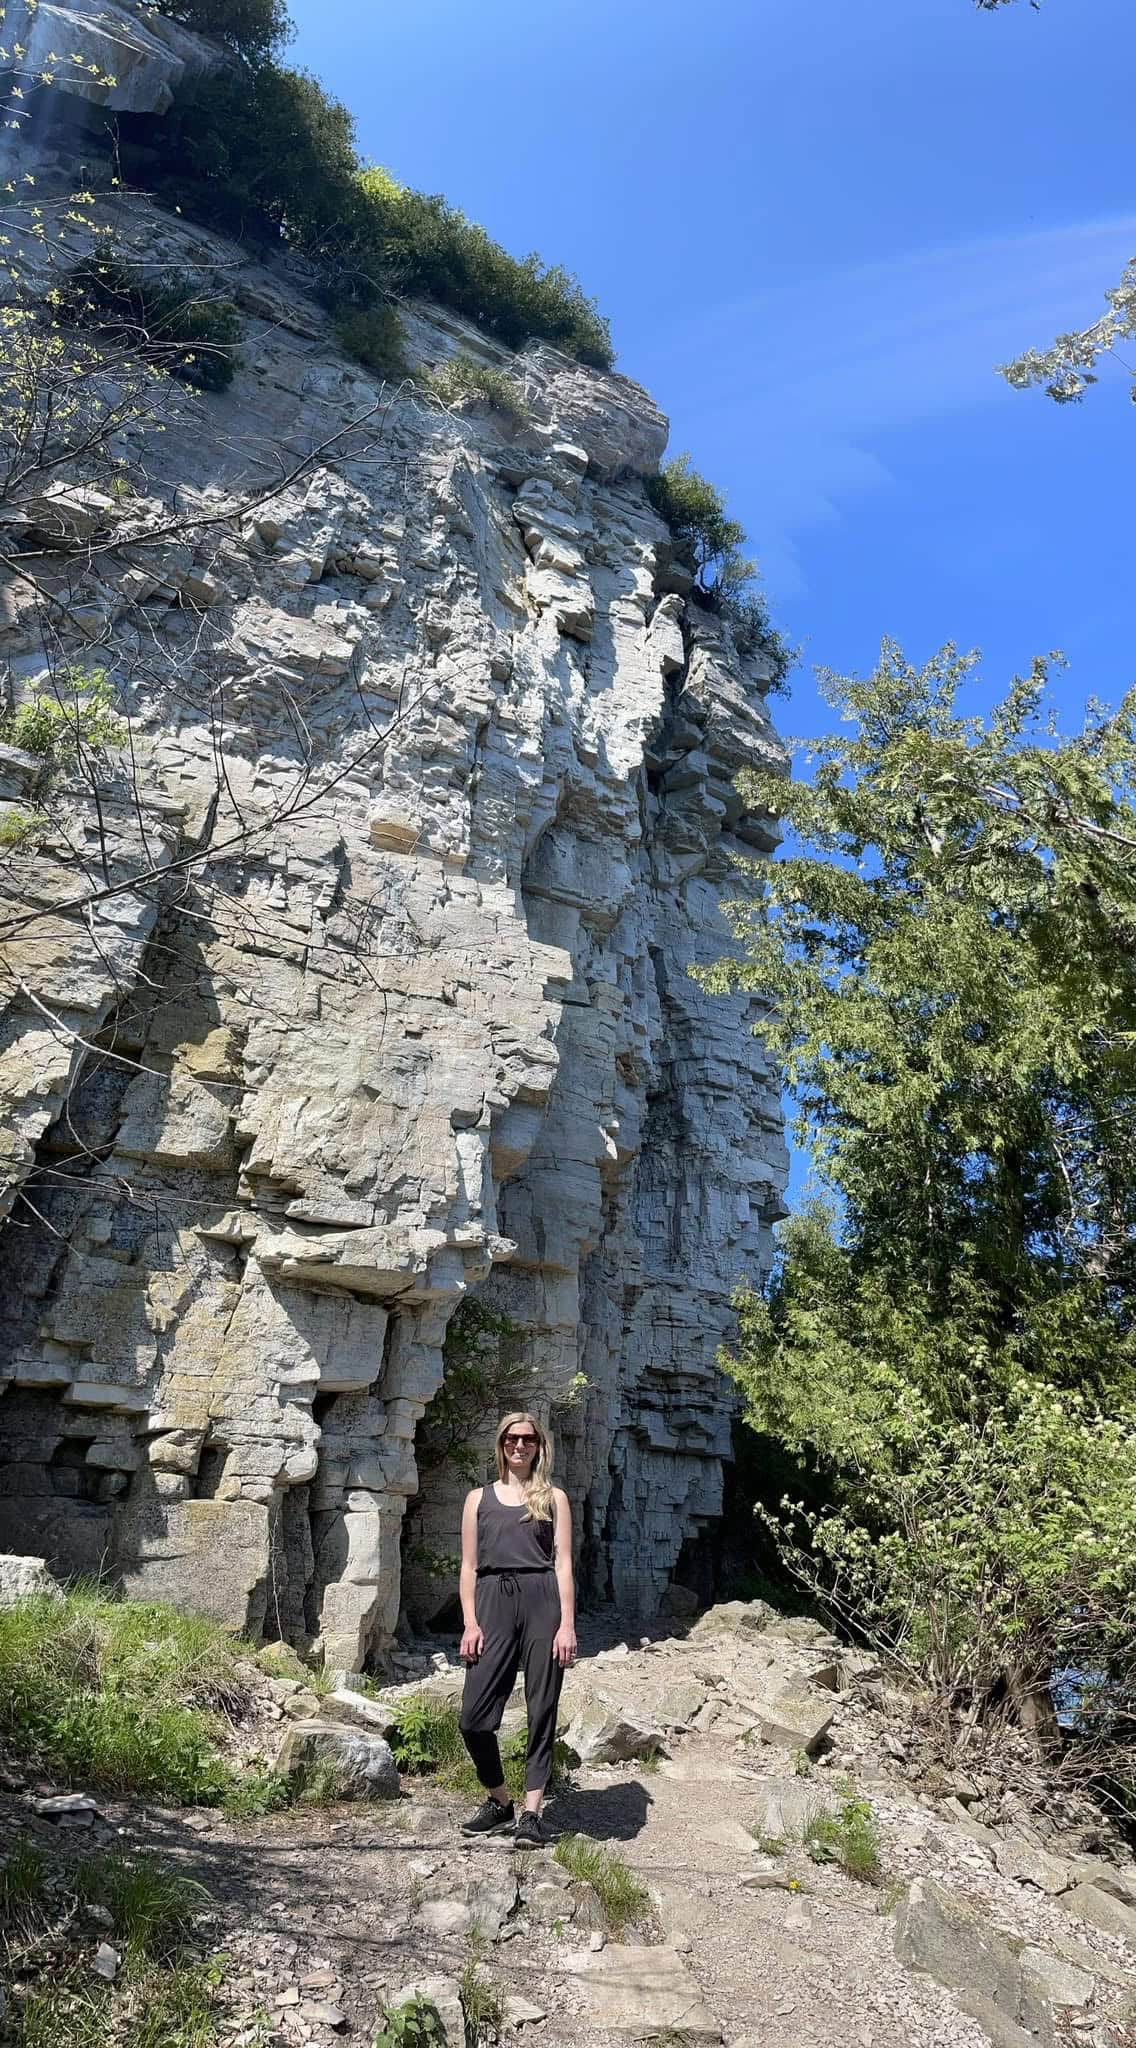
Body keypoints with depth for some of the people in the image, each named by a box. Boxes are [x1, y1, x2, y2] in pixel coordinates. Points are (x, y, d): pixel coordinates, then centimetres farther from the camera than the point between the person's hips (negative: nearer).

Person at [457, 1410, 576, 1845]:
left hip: (543, 1601, -1)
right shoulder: (479, 1498, 15)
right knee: (474, 1716, -3)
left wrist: (567, 1625, -4)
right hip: (494, 1602, 1)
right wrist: (470, 1623, 0)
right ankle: (499, 1802, 19)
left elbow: (563, 1564, 5)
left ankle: (532, 1814, 10)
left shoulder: (553, 1498, 11)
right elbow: (469, 1566, 11)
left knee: (541, 1712, 0)